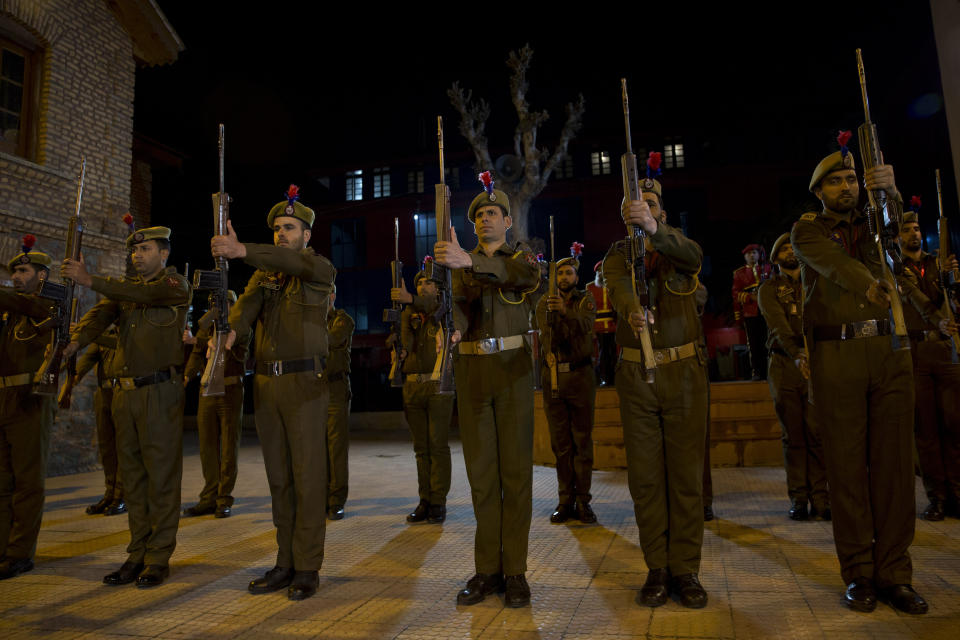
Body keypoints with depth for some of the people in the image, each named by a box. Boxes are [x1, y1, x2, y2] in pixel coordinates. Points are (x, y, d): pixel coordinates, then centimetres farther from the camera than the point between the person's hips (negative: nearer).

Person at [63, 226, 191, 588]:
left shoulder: (176, 285, 0)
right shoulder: (124, 288, 17)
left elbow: (146, 294, -21)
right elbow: (99, 315, -1)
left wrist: (90, 281, -26)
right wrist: (74, 342, -21)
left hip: (160, 392, -6)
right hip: (124, 392, 6)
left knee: (161, 476, -2)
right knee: (132, 477, 10)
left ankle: (158, 558, 7)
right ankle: (137, 555, 20)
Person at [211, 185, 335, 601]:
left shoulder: (320, 269, 2)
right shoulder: (263, 274, 16)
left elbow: (295, 263, -22)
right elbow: (247, 304, -6)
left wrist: (244, 251, -37)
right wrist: (228, 329, -28)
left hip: (305, 383, -5)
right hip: (266, 383, 5)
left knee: (307, 475, -3)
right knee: (278, 477, 9)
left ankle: (307, 567, 7)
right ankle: (286, 563, 20)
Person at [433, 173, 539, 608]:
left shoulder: (521, 256, 7)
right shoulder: (463, 263, 16)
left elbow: (528, 276, -20)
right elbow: (460, 303, -3)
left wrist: (470, 262, -35)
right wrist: (451, 329, -28)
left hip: (513, 365, -3)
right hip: (472, 368, 3)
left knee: (515, 468, -2)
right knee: (480, 469, 5)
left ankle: (515, 571, 7)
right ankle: (487, 569, 13)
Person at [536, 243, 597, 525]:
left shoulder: (585, 300, 6)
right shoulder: (544, 303, 10)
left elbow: (585, 326, -17)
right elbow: (546, 332, -8)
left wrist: (565, 311, -36)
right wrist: (553, 313, -29)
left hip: (580, 374, -1)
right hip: (552, 375, 2)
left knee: (582, 440, 1)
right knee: (560, 443, 6)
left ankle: (583, 500, 8)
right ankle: (565, 500, 14)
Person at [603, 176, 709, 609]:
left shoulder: (676, 246, 8)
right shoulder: (618, 256, 9)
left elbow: (694, 256, -19)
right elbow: (618, 289, -15)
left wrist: (654, 228, -38)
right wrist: (632, 313, -39)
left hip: (684, 371, 0)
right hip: (637, 375, 1)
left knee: (686, 472, 2)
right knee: (645, 474, 3)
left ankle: (685, 569, 13)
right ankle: (657, 569, 14)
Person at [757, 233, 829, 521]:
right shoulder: (769, 289, 6)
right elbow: (778, 324, -10)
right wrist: (796, 353, -27)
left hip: (814, 362, 1)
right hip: (784, 365, -1)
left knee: (817, 432, -3)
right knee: (793, 435, 3)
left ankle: (819, 498, 5)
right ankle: (798, 499, 10)